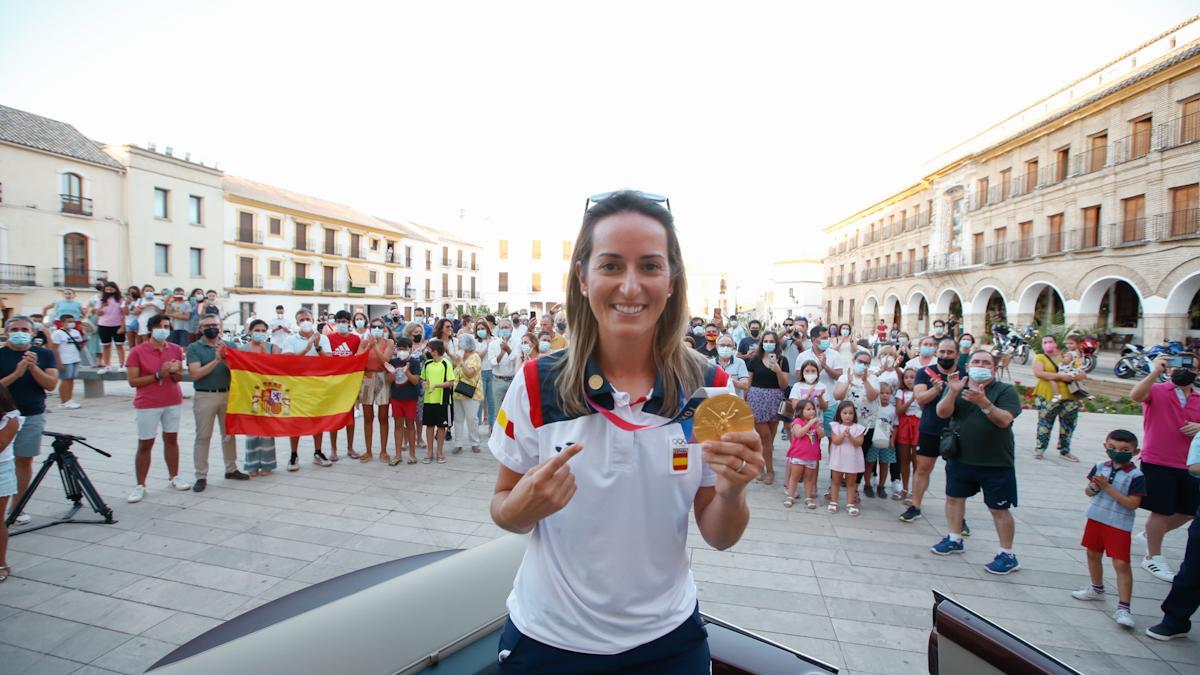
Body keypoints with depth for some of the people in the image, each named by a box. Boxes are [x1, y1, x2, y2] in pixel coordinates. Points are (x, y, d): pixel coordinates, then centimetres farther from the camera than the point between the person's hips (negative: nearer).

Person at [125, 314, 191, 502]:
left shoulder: (175, 349, 4)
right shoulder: (138, 352, -7)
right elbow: (132, 381, -10)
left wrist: (175, 372, -13)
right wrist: (158, 375, -20)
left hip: (173, 402, 3)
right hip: (148, 405, -3)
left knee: (171, 438, 11)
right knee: (145, 444, 0)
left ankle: (174, 477, 21)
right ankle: (140, 486, 8)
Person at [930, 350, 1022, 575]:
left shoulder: (1005, 390, -7)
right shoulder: (958, 386, 2)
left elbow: (1004, 420, -19)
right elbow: (942, 413, -10)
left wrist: (983, 401, -32)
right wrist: (953, 392, -26)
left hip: (996, 463, -4)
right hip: (960, 458, 4)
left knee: (999, 508, 3)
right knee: (954, 497, 14)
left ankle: (1007, 554, 18)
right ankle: (954, 539, 32)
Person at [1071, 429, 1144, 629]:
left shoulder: (1135, 475, -13)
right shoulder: (1100, 466, 1)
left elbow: (1133, 503, -19)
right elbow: (1088, 492, 6)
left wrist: (1108, 487, -22)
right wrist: (1094, 487, -16)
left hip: (1119, 524, -6)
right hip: (1096, 517, 6)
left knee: (1121, 563, -7)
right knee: (1093, 554, 20)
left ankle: (1123, 608, -2)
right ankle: (1097, 589, 40)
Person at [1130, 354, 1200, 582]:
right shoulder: (1157, 391, -8)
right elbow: (1135, 396, -30)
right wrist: (1155, 372, -33)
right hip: (1157, 464, -6)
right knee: (1161, 511, 1)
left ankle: (1149, 535, 38)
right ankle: (1153, 558, 18)